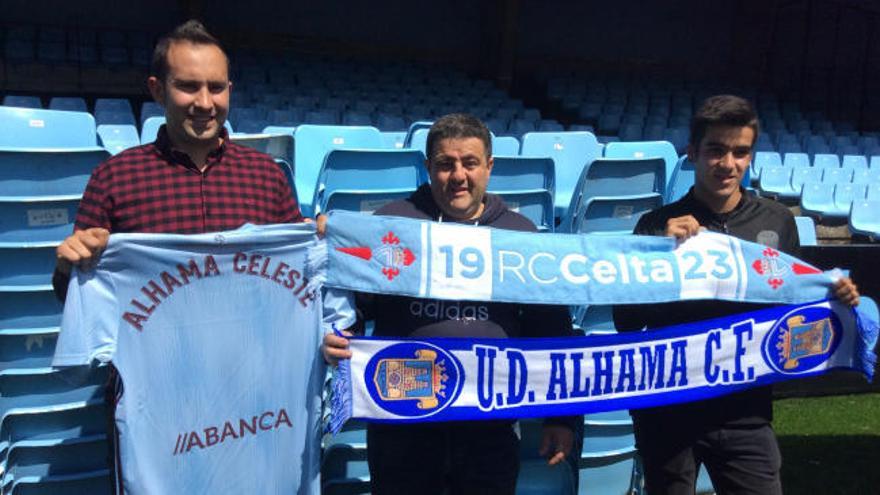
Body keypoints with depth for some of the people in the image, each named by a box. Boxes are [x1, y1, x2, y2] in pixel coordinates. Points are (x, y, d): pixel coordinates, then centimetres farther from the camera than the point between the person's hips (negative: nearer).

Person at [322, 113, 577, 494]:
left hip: (490, 425, 1)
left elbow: (550, 332, 9)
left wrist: (561, 416, 7)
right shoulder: (392, 222, 1)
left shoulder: (521, 234, 6)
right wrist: (332, 337, -16)